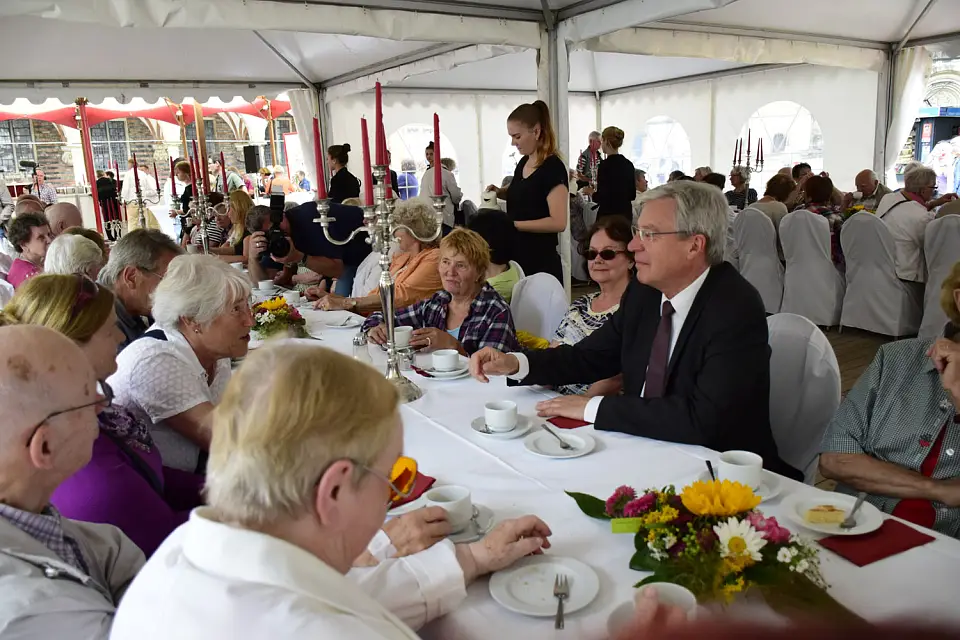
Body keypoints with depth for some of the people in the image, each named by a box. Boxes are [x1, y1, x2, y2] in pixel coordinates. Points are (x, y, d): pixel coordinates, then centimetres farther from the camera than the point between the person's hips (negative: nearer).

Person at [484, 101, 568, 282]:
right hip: (516, 256, 8)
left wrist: (512, 224, -22)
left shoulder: (553, 168, -15)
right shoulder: (523, 162, 9)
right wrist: (500, 192, 7)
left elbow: (558, 222, -21)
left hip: (540, 261, -8)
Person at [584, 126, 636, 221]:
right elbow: (632, 195, 12)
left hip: (608, 214, -7)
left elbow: (601, 197, -18)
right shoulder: (629, 164, 8)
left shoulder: (605, 165, -13)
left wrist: (591, 192, 2)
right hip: (626, 213, 7)